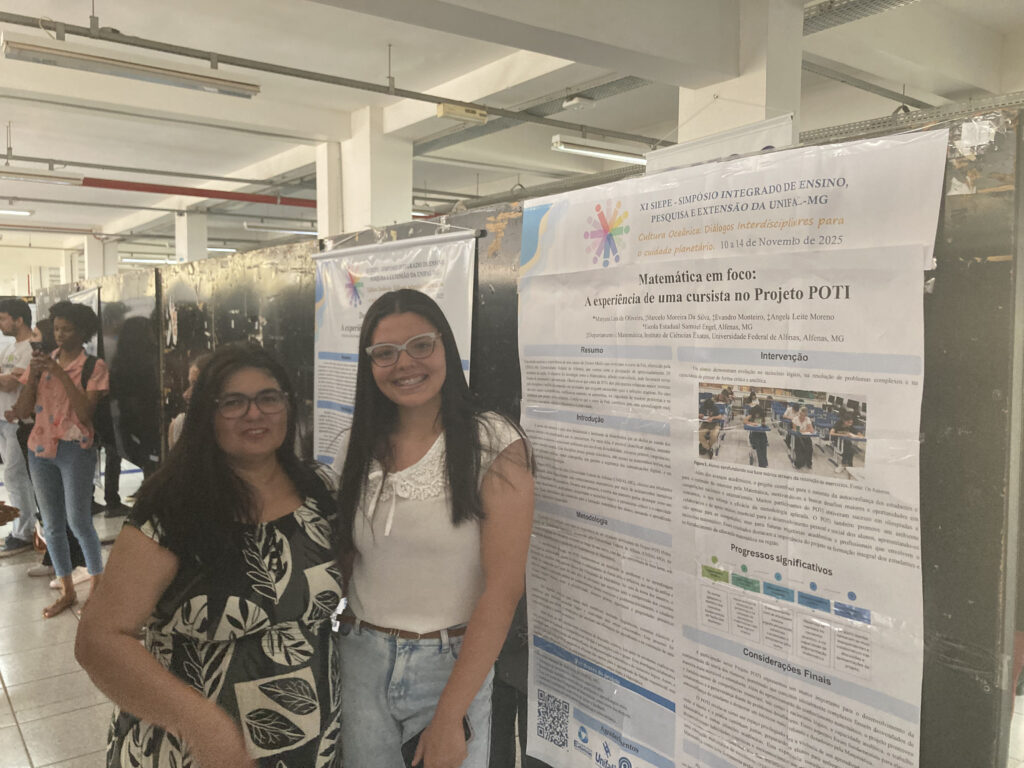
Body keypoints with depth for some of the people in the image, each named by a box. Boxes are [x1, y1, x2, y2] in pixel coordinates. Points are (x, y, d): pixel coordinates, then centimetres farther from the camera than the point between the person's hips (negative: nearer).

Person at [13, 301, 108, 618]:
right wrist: (34, 374, -10)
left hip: (75, 449, -5)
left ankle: (97, 587, 10)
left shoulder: (93, 367, -3)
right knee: (52, 525, 9)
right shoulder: (42, 361, 8)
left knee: (78, 522, -7)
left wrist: (61, 375, -18)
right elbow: (22, 412, 2)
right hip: (40, 450, 5)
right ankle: (67, 591, 21)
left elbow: (85, 413, -15)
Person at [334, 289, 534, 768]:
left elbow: (504, 586, -16)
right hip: (359, 661, 4)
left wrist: (449, 716, -18)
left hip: (452, 666, -4)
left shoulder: (495, 445, -12)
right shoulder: (357, 446, 3)